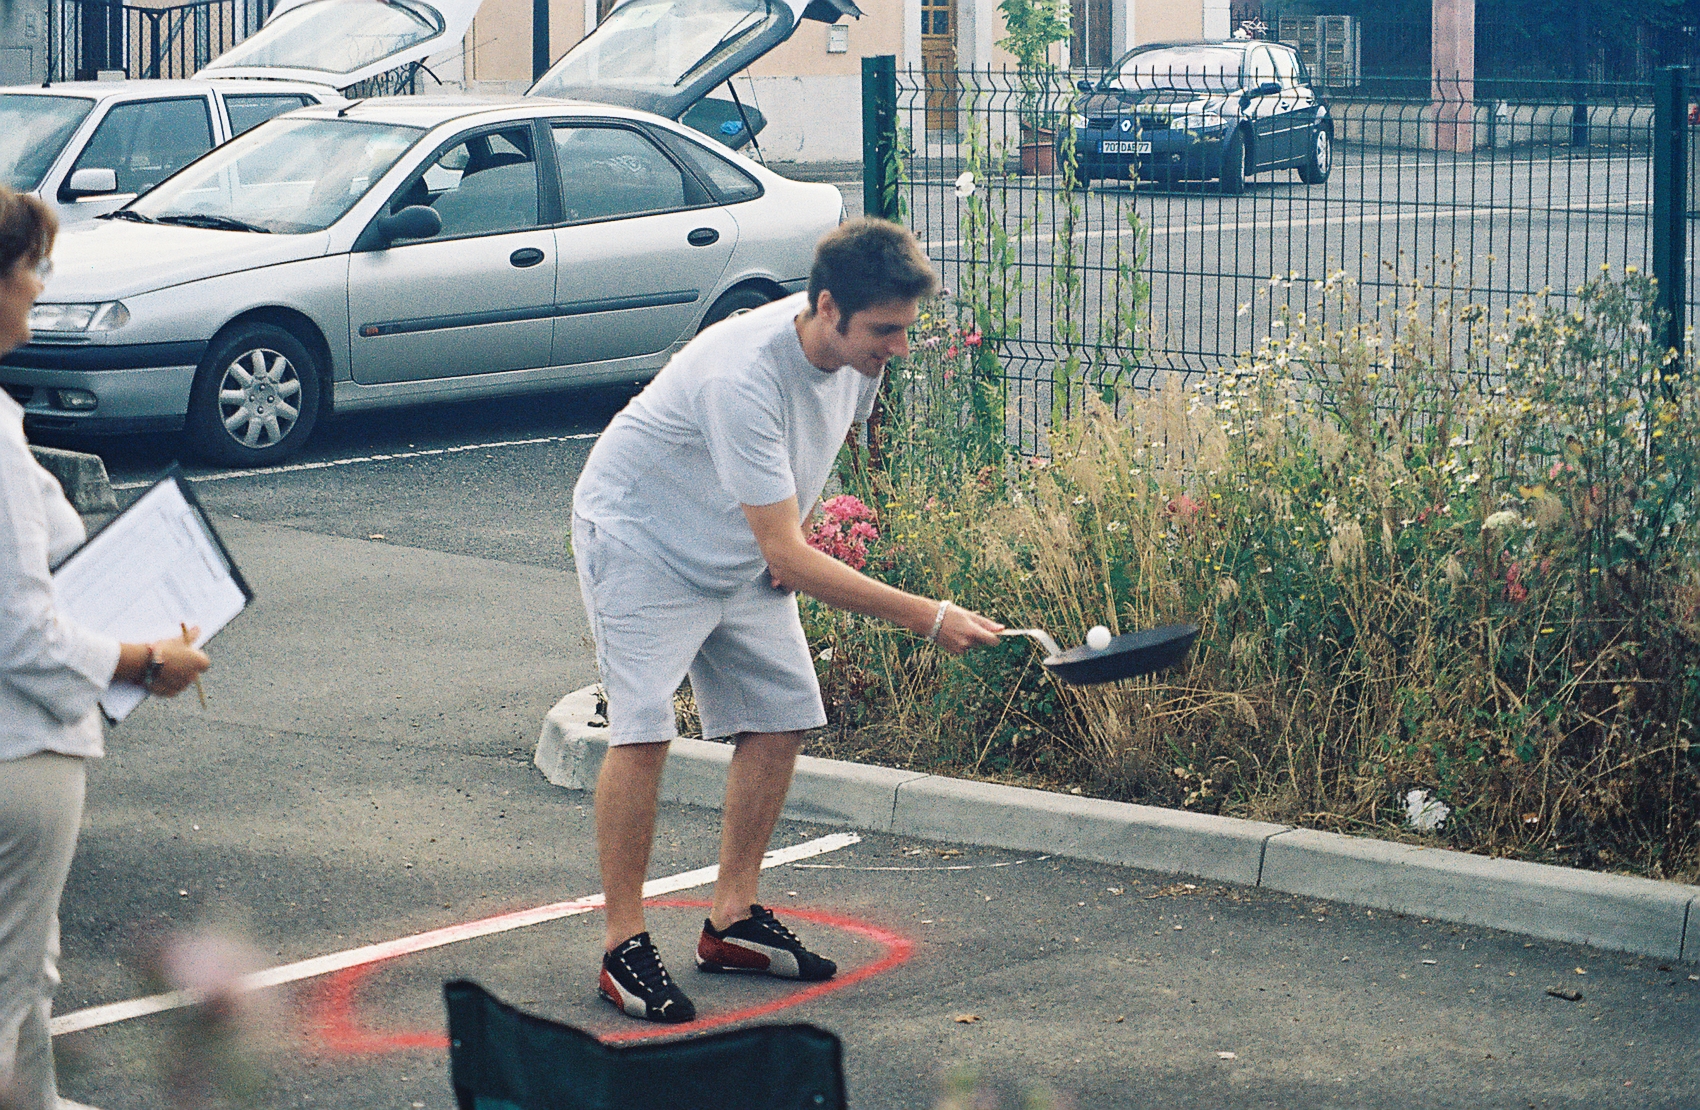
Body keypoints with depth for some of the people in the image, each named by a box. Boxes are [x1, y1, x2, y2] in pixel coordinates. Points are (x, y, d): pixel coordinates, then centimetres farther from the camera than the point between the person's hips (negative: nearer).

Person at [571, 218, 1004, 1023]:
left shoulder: (858, 353, -13)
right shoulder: (742, 378, -38)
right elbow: (787, 556, -39)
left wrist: (790, 532, -1)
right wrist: (928, 618, -41)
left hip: (741, 554, 8)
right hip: (640, 540, -8)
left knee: (780, 718, 1)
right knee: (643, 730, -18)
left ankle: (732, 920, 14)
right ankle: (623, 948, -9)